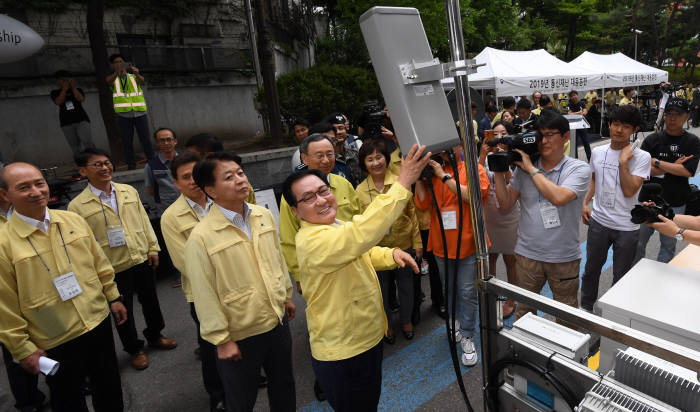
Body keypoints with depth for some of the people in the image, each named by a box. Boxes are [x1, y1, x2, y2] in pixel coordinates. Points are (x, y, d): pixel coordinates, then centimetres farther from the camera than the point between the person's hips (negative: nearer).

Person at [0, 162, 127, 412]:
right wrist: (24, 349, -7)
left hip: (99, 322, 4)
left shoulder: (74, 221, -1)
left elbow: (99, 263, 8)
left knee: (110, 390, 22)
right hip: (56, 344, -3)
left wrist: (113, 297, 10)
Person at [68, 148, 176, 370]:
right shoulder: (77, 206, -11)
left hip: (142, 260, 4)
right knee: (124, 311, 14)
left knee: (150, 301, 20)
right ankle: (134, 349, 36)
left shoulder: (129, 191, 1)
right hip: (113, 269, -3)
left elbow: (144, 221, 6)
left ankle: (155, 335, 45)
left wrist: (153, 247, 4)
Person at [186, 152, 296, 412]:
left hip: (278, 321, 5)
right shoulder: (201, 237, -21)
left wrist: (286, 295, 16)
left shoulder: (264, 216, -3)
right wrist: (222, 339, -11)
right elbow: (204, 295, -16)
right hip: (240, 335, -5)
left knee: (284, 384, 25)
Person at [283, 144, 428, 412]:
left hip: (369, 339, 9)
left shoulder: (337, 226, 2)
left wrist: (391, 254, -4)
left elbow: (362, 254, 17)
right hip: (342, 355, -9)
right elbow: (362, 234, -45)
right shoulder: (312, 240, -30)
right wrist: (403, 182, -43)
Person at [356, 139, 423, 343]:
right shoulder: (360, 190, -6)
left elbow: (412, 213, -1)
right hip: (377, 248, 0)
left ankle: (406, 321, 42)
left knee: (406, 284, 16)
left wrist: (417, 243, 0)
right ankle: (387, 325, 39)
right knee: (382, 288, 16)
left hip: (404, 244, 0)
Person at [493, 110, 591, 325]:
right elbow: (506, 204, 0)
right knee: (524, 312, 17)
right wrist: (499, 171, -10)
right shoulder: (523, 166, 0)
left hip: (564, 257, -1)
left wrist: (531, 169, -18)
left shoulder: (579, 169, -7)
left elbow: (558, 197, -26)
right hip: (527, 254, 2)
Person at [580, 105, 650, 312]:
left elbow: (629, 191, -19)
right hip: (598, 221, 3)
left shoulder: (641, 157, -10)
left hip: (627, 227, -3)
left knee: (621, 276, 12)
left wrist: (623, 161, -21)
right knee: (591, 269, 17)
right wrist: (585, 203, 3)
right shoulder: (597, 152, 1)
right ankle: (585, 307, 37)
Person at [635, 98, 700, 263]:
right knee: (638, 242, 8)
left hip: (675, 204, 0)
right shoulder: (653, 139, -2)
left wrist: (657, 162, -15)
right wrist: (673, 167, -14)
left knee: (669, 245, 13)